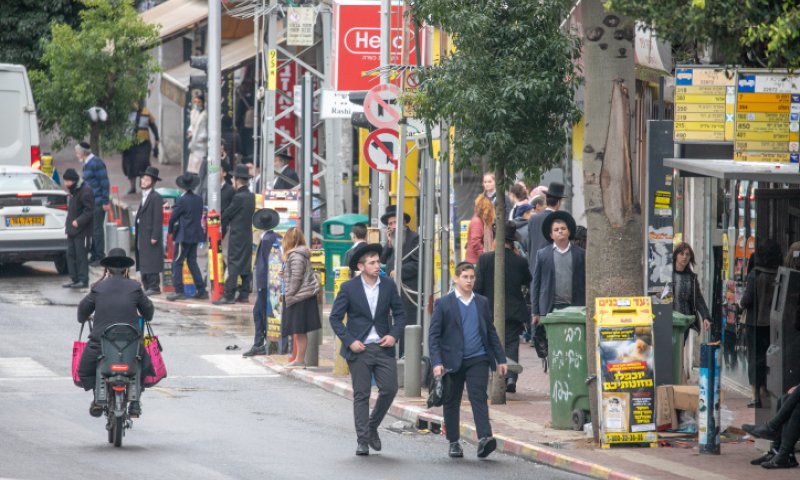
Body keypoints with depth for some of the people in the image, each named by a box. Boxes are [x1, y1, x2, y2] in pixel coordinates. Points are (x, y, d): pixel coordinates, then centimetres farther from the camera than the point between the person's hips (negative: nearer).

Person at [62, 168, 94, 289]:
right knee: (71, 254, 9)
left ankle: (83, 280, -1)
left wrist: (78, 221, -26)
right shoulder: (73, 190, 13)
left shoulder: (85, 191, -16)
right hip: (72, 229, 9)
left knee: (81, 255, -6)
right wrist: (68, 221, 12)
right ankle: (74, 279, 15)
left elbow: (89, 210, -20)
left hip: (81, 230, -9)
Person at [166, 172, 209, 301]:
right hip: (195, 235, 7)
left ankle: (179, 291, -5)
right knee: (192, 262, 14)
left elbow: (173, 218, -11)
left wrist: (171, 229, 6)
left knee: (177, 263, -1)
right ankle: (201, 290, 12)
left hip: (183, 236, -7)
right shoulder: (199, 199, 4)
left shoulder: (182, 200, -15)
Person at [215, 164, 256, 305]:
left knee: (233, 265, -8)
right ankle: (244, 294, 12)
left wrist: (222, 226, 9)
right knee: (246, 265, 9)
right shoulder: (251, 196, 8)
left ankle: (229, 295, -10)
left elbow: (227, 215, -9)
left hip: (237, 235, -8)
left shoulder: (239, 197, -16)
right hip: (248, 234, 8)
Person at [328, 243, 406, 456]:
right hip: (359, 349, -2)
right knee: (361, 395, 0)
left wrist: (394, 334, -5)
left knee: (389, 389, -4)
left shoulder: (388, 285, 3)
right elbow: (335, 318, -1)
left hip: (383, 347, 2)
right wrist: (349, 341, -11)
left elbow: (399, 314, 12)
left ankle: (372, 427, 20)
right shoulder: (349, 288, -4)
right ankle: (363, 441, 6)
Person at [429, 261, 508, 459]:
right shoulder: (443, 304, 2)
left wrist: (500, 359, 14)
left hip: (477, 360, 1)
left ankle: (484, 439, -25)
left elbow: (491, 332, 18)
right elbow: (434, 335, -1)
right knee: (452, 402, 7)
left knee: (479, 397, -14)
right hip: (452, 361, -1)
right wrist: (436, 362, -12)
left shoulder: (482, 302, 12)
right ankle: (454, 443, 18)